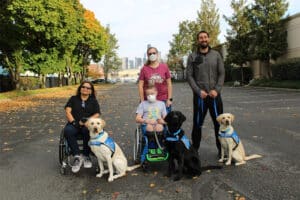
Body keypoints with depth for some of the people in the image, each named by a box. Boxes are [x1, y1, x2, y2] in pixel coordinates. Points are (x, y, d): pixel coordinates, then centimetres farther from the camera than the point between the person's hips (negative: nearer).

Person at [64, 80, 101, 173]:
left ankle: (86, 156, -21)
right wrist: (74, 122, -13)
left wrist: (86, 121, -13)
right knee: (68, 131, -34)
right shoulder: (73, 99, 20)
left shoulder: (94, 101, 18)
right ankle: (77, 156, -32)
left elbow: (97, 114, 5)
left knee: (88, 130, -37)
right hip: (74, 125, 1)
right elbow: (68, 111, 5)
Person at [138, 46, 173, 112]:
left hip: (163, 100, 1)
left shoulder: (164, 67, 3)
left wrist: (169, 99, -1)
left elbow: (169, 84, 4)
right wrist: (142, 101, -3)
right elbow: (140, 86, 1)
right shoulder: (144, 69, 1)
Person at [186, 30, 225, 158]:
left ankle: (222, 149, 20)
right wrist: (199, 91, -12)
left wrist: (217, 90, -10)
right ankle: (194, 149, 19)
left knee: (219, 123, 6)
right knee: (197, 124, 7)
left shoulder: (216, 55, 7)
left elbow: (222, 74, 3)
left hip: (215, 95, 1)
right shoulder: (192, 56, 3)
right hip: (199, 96, -1)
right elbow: (189, 76, -2)